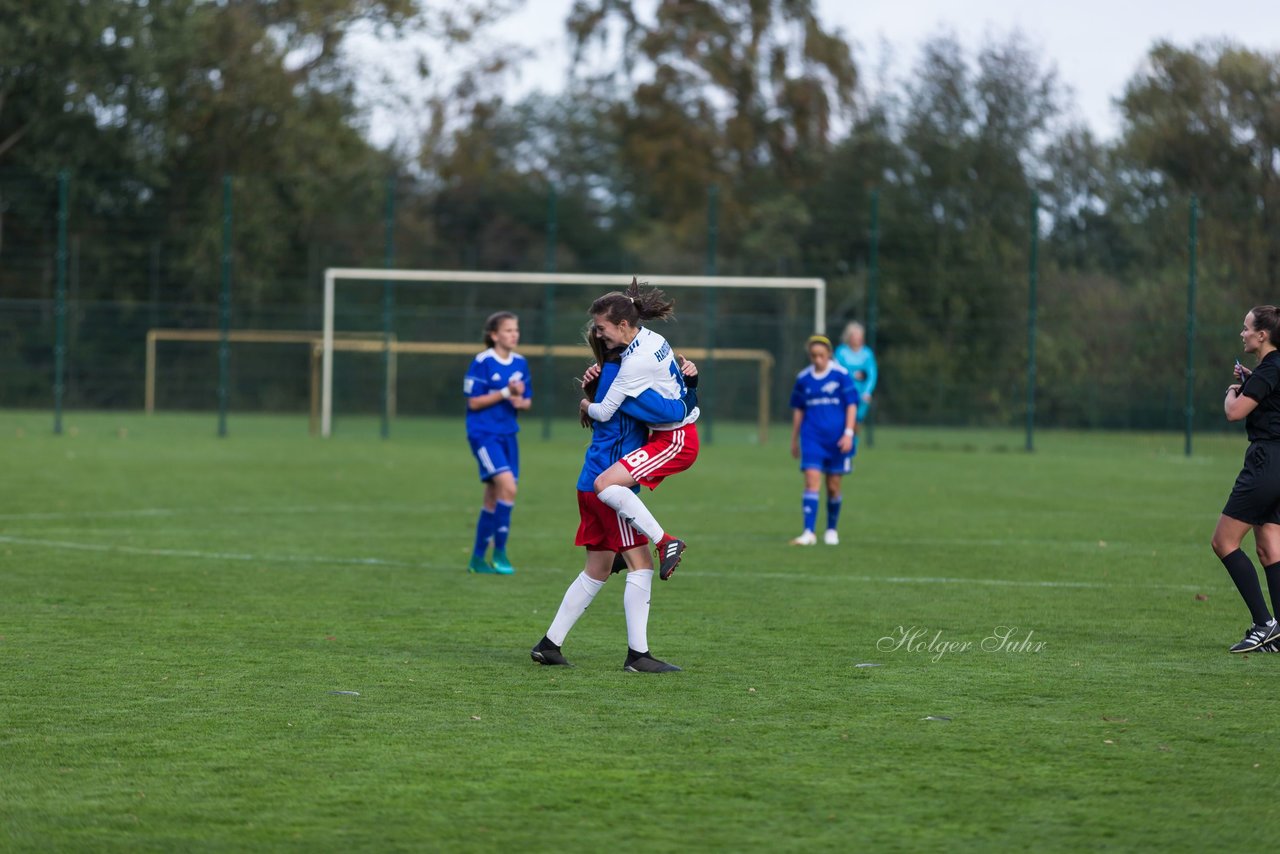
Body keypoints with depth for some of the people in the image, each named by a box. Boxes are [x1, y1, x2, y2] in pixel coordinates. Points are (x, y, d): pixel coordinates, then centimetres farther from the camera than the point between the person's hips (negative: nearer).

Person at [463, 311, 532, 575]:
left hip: (507, 434, 7)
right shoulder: (482, 363, -10)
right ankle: (499, 553, -12)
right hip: (484, 433, -7)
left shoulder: (520, 363, 8)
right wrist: (505, 393, -19)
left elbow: (527, 401, 15)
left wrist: (521, 402, -9)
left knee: (493, 499, 9)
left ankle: (478, 559, 19)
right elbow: (473, 402, -12)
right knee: (508, 486, -21)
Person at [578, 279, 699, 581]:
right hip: (676, 434, 11)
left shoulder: (637, 362, -23)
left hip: (675, 442, -11)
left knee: (605, 483, -21)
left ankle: (664, 542, -21)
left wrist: (586, 405, 3)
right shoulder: (652, 339, 5)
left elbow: (604, 412, -19)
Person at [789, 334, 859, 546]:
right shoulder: (803, 378, 5)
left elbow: (851, 405, -2)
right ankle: (809, 532, -17)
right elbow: (798, 410, 13)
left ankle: (831, 530, 24)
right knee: (812, 481, -13)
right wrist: (794, 440, 15)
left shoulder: (841, 375, -4)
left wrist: (849, 433, -11)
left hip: (837, 437, -1)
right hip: (812, 437, 1)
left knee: (833, 486, 6)